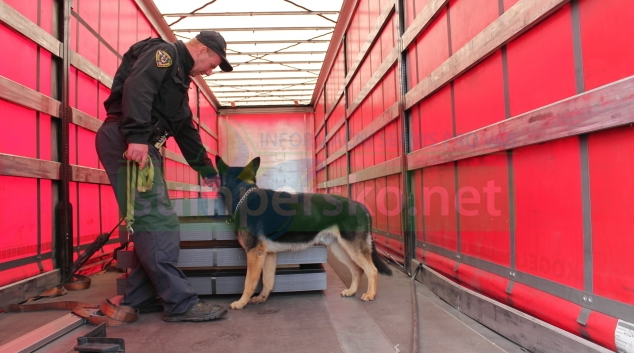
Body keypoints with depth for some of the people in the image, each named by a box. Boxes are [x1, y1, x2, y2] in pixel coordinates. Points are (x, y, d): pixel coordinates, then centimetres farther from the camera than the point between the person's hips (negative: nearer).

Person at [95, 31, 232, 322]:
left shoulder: (178, 75, 30)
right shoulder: (164, 52, 2)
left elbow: (186, 129, 34)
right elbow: (137, 87, -18)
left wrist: (206, 169, 38)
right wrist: (137, 136, -29)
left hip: (142, 147, 10)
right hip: (125, 142, -10)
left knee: (151, 223, 8)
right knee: (159, 222, -14)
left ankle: (138, 298, 15)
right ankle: (179, 303, -11)